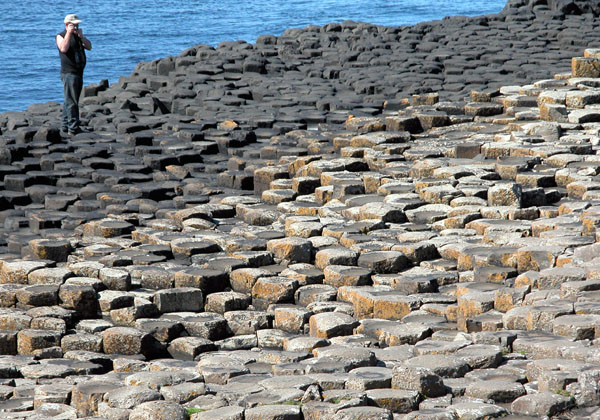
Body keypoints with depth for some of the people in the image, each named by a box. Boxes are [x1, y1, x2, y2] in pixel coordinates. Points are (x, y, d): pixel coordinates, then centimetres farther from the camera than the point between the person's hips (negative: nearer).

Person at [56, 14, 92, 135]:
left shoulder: (78, 36, 18)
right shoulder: (61, 36, -3)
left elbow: (89, 47, 6)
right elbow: (63, 48, -23)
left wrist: (81, 36, -8)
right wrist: (69, 33, -20)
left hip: (78, 73, 8)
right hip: (68, 73, -8)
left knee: (70, 101, 12)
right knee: (71, 101, -12)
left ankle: (66, 126, 17)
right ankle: (73, 127, -15)